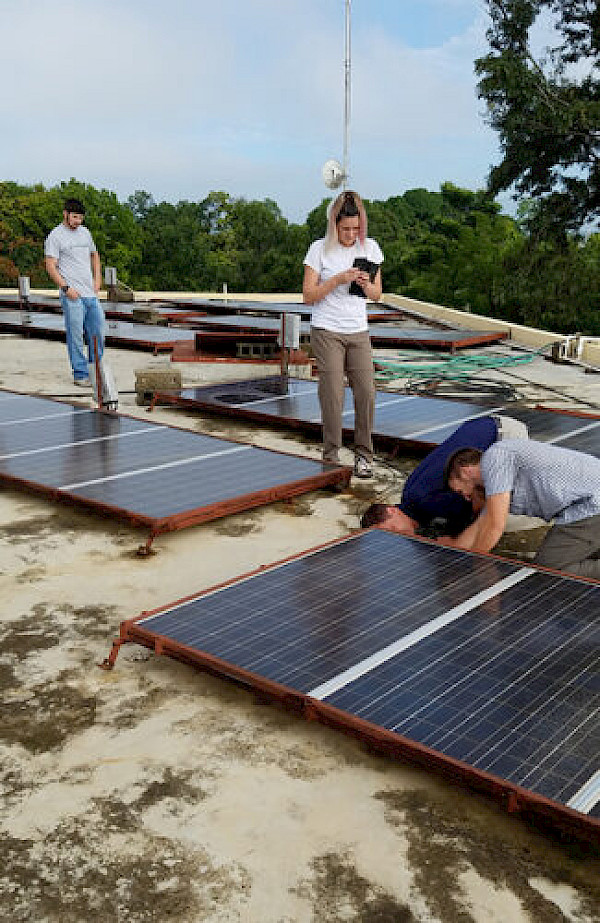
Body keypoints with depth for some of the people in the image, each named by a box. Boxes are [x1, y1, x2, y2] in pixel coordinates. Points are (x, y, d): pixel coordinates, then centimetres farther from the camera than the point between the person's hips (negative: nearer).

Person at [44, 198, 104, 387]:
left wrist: (97, 279, 16)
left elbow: (94, 255, 30)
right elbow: (50, 266, -8)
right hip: (72, 295, -6)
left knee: (98, 333, 7)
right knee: (75, 336, -5)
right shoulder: (55, 236, -3)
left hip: (91, 293, 6)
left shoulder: (85, 232, 16)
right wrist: (66, 288, -16)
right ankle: (80, 374, 2)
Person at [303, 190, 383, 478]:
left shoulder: (370, 248, 7)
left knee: (366, 393, -2)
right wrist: (339, 279, -17)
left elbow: (377, 295, 12)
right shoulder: (320, 249, -3)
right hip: (326, 332, -3)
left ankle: (363, 454, 13)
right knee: (333, 396, -5)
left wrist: (366, 285, -10)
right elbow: (308, 296, -5)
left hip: (358, 332, 3)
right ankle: (331, 457, 7)